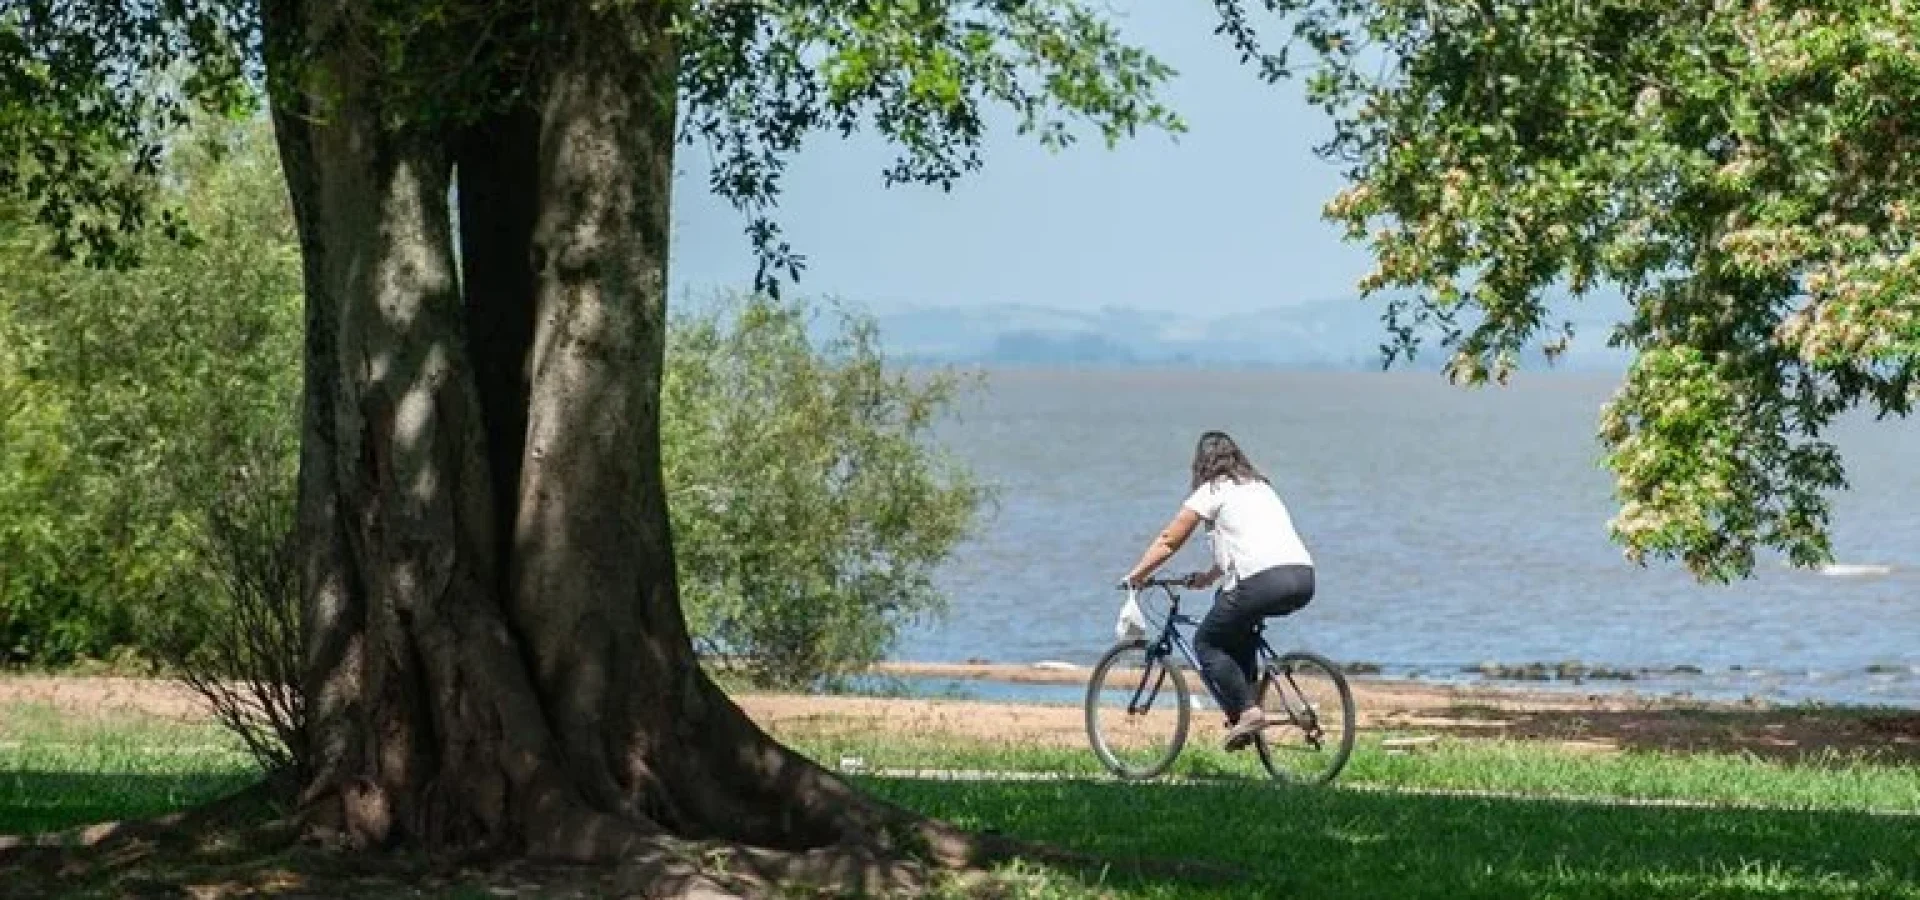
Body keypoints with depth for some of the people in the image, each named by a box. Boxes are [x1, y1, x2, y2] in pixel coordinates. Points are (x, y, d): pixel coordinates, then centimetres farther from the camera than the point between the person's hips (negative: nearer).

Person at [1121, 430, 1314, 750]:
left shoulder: (1213, 491, 9)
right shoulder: (1260, 486, 29)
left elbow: (1168, 541, 13)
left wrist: (1135, 575, 23)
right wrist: (1209, 577, 46)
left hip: (1266, 580, -7)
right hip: (1305, 579, 7)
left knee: (1206, 643, 9)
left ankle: (1247, 710, -9)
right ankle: (1244, 699, 23)